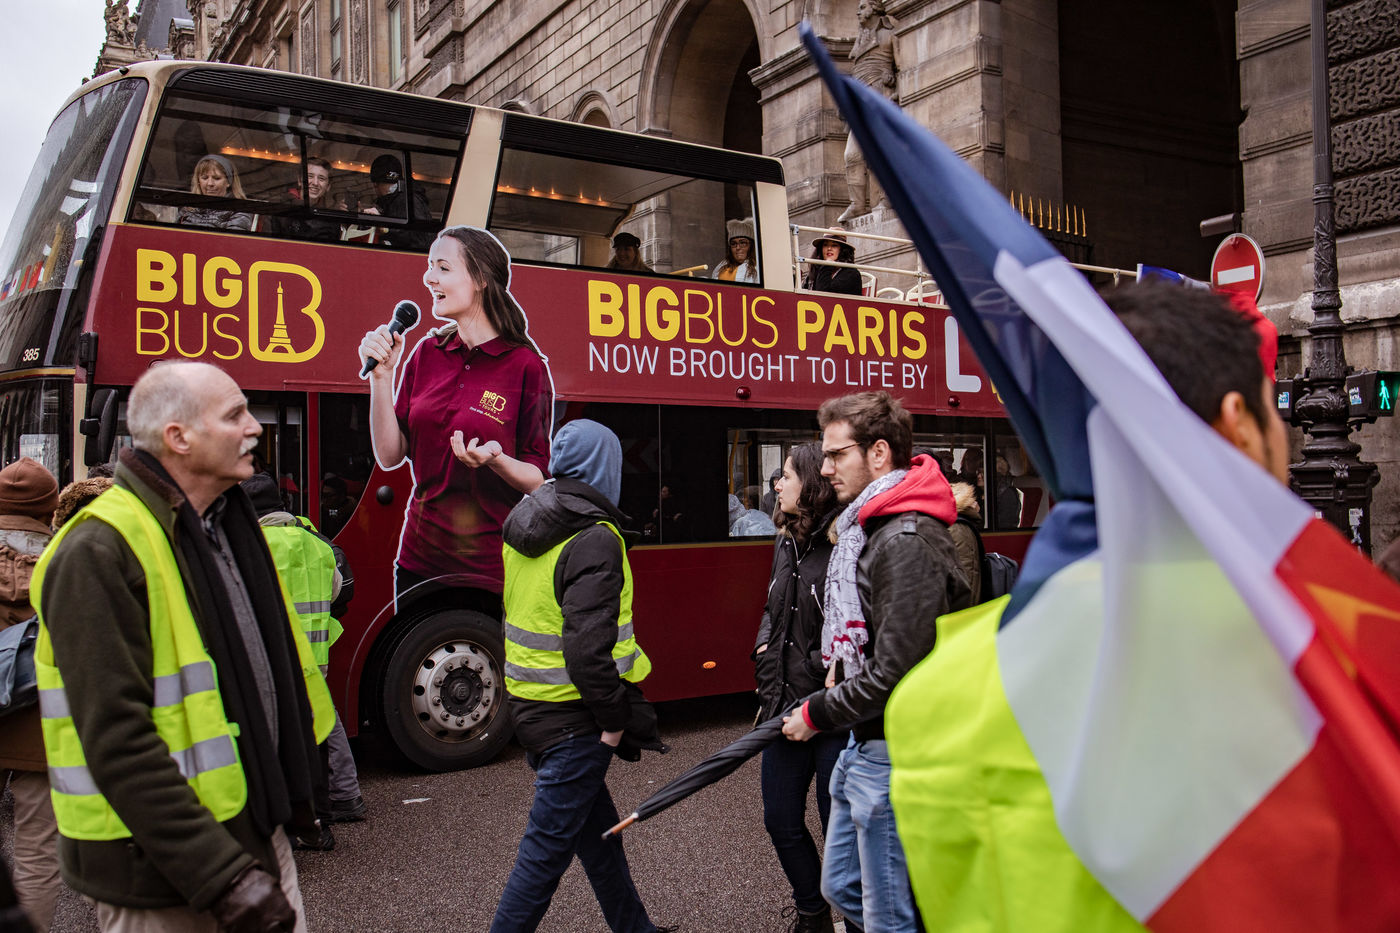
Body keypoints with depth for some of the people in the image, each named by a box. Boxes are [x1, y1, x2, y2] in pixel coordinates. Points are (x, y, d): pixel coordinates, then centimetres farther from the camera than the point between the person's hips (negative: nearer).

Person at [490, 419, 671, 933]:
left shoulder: (524, 528, 8)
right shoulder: (594, 540, -20)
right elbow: (587, 645, -27)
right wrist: (614, 720, -16)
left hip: (527, 704, 9)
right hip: (571, 717, -9)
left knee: (597, 827, 22)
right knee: (547, 849, 2)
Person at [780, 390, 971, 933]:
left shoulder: (907, 542, -22)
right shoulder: (869, 529, 11)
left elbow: (894, 674, -25)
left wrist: (817, 715, -12)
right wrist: (840, 667, 6)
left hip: (894, 758, -10)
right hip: (863, 747, 10)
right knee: (842, 889, 22)